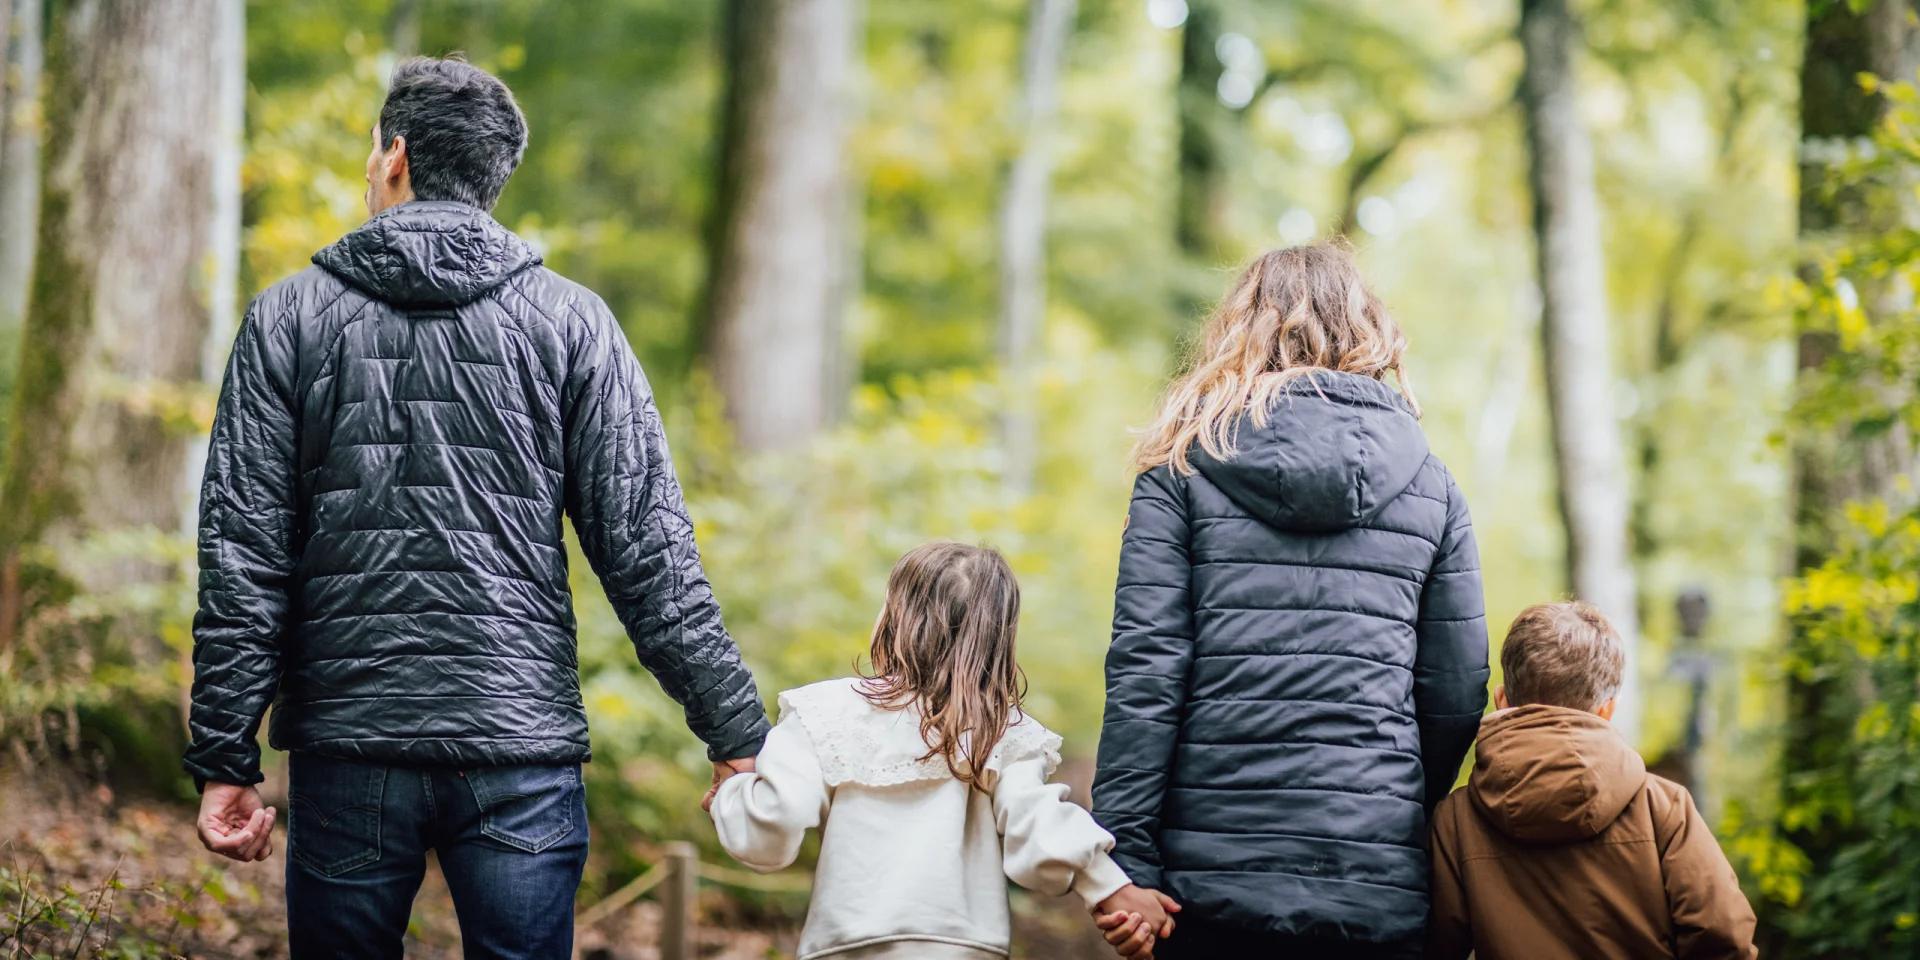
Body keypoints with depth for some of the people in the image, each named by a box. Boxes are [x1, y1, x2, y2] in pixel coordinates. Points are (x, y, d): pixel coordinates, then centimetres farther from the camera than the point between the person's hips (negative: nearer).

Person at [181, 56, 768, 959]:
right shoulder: (570, 321, 2)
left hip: (347, 749, 1)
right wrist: (734, 729, 2)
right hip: (522, 752, 0)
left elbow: (242, 556, -1)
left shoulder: (290, 317, 3)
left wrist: (225, 760, 2)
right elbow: (646, 551, -3)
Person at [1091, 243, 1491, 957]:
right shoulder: (1431, 486, 9)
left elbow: (1142, 673, -4)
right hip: (1378, 891, 1)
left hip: (1214, 870, -1)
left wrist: (1126, 867, -4)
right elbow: (1458, 695, 9)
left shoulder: (1183, 469, 4)